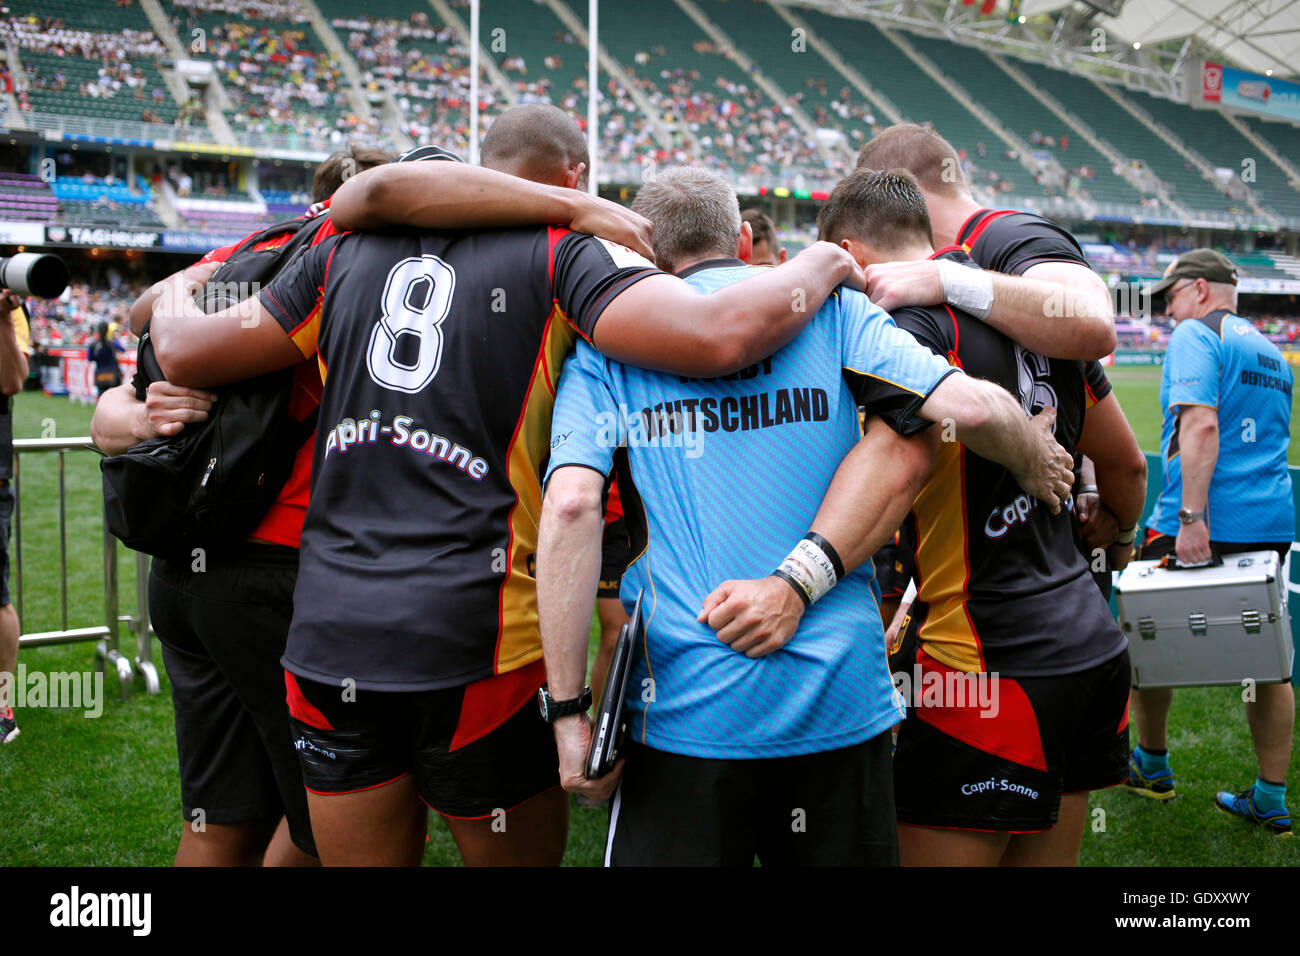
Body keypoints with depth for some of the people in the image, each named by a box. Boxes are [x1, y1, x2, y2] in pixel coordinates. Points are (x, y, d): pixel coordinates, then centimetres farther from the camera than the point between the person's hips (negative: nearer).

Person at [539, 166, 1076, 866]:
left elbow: (571, 505, -11)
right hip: (842, 697, 2)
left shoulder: (609, 341, 4)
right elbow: (971, 407, -6)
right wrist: (1039, 465, 17)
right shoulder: (829, 309, 6)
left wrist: (569, 709, -9)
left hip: (687, 709, -1)